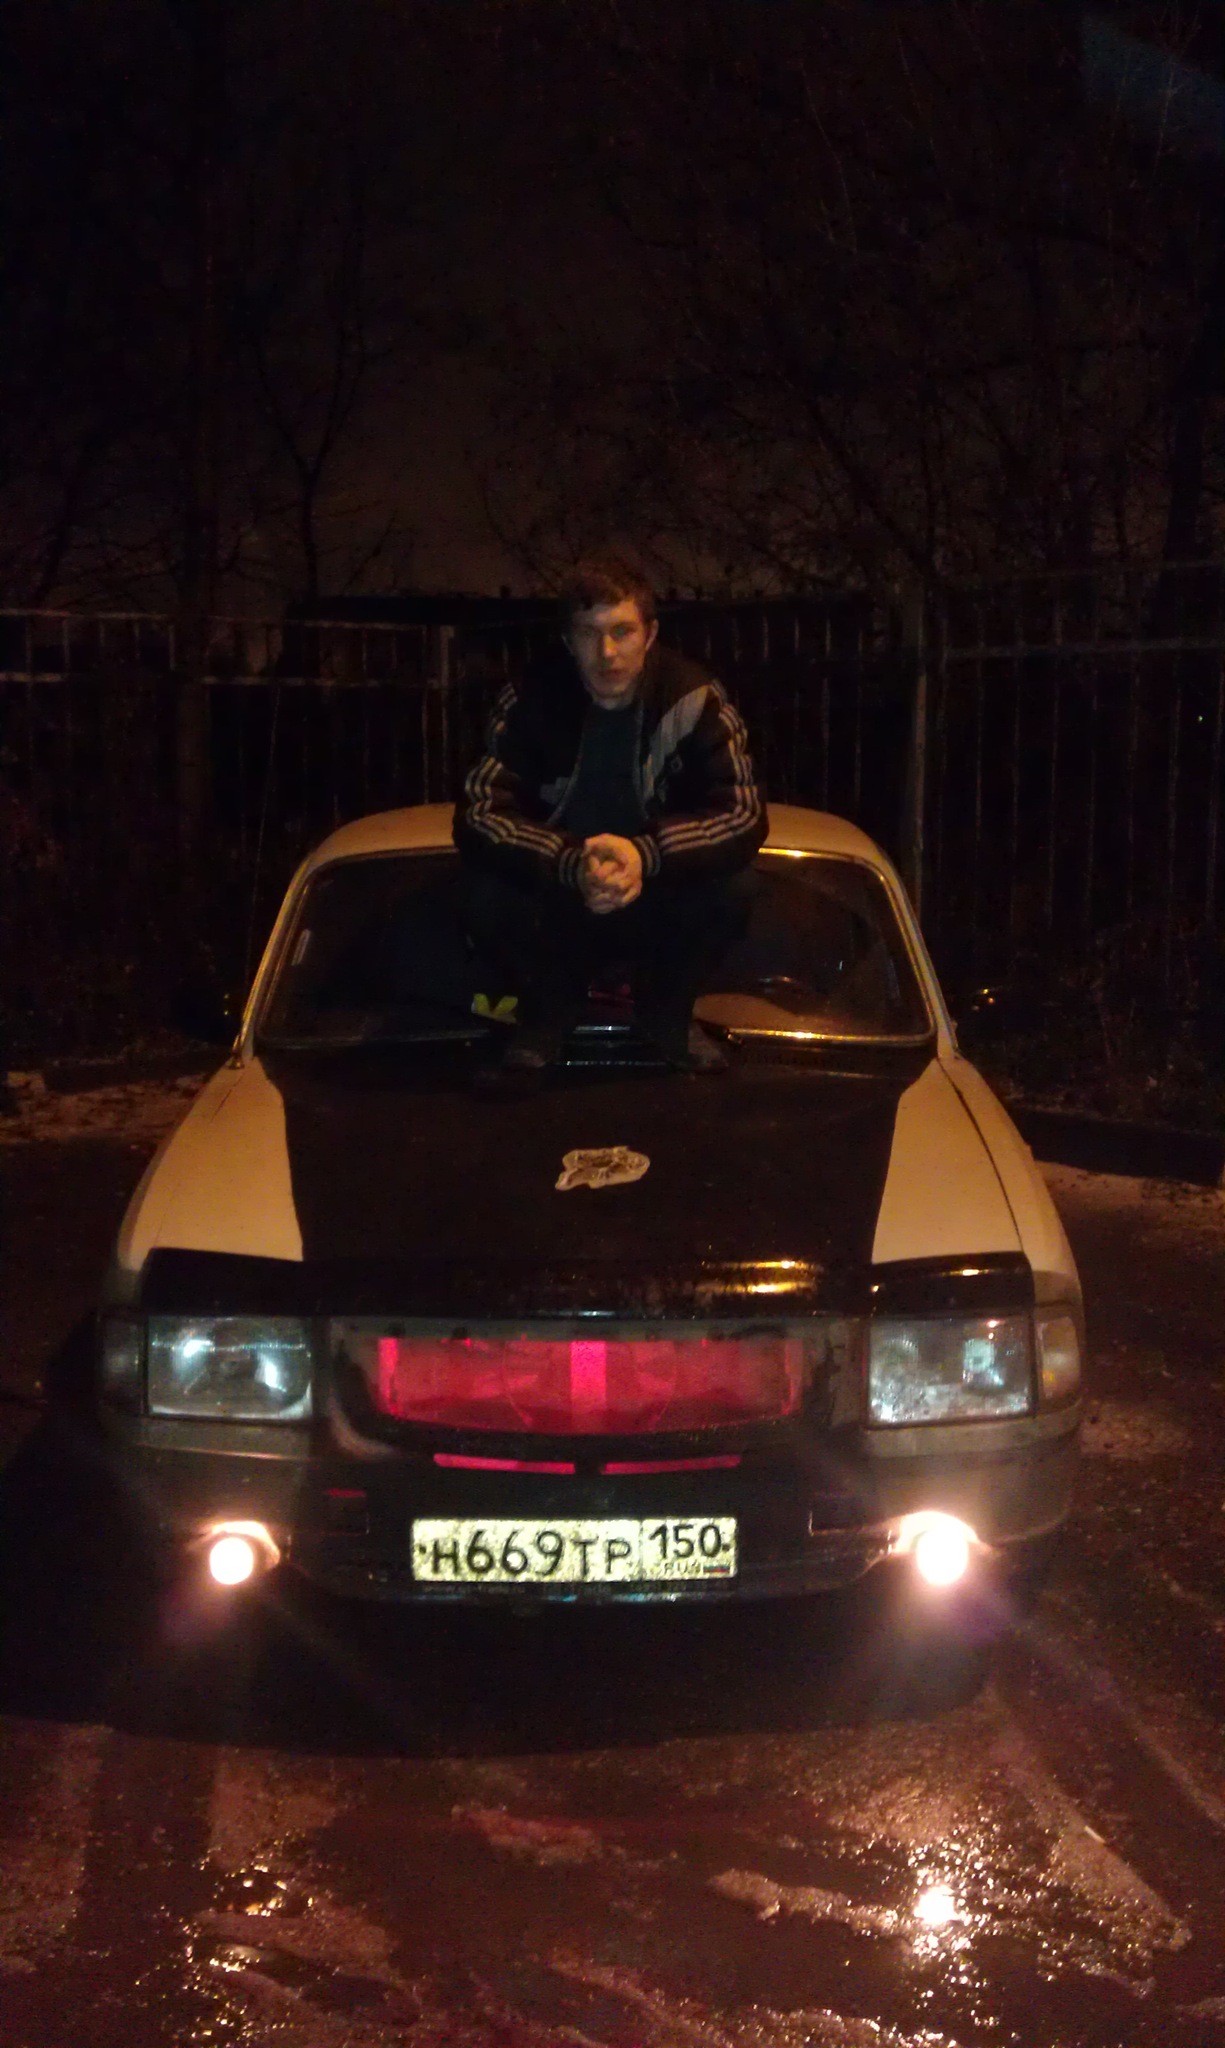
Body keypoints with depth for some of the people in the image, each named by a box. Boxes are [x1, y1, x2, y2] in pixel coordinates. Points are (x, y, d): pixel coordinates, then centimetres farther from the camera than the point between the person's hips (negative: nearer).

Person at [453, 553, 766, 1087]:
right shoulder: (530, 701, -16)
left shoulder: (694, 699, -16)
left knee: (729, 887, -29)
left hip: (658, 908, 0)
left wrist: (647, 854, -41)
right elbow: (475, 815, -24)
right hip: (558, 910, 0)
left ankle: (667, 1011, 2)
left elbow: (746, 816, -23)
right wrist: (570, 865, -43)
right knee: (486, 893, -30)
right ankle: (546, 1011, 3)